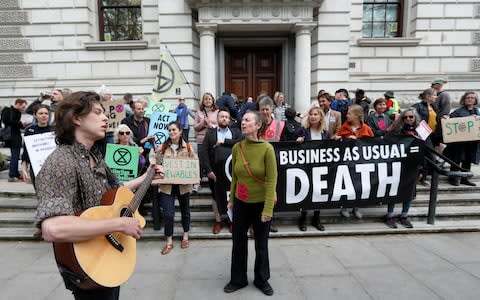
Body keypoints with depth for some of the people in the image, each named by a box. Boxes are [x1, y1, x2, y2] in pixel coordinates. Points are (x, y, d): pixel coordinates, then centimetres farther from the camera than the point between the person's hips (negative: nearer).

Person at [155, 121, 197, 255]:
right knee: (168, 213, -3)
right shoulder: (163, 147, -1)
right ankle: (169, 241, 13)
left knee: (185, 210, 15)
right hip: (167, 184, 0)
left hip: (183, 184, 1)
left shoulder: (187, 147, -2)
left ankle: (185, 237, 35)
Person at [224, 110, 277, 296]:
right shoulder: (237, 148, -4)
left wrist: (268, 209, -18)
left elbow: (271, 181, -16)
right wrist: (231, 199, 10)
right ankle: (238, 280, 34)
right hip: (241, 203, 4)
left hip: (261, 203, -3)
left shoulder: (267, 148, -17)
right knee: (238, 242, 14)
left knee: (261, 244, 14)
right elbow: (234, 176, 5)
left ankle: (262, 280, 35)